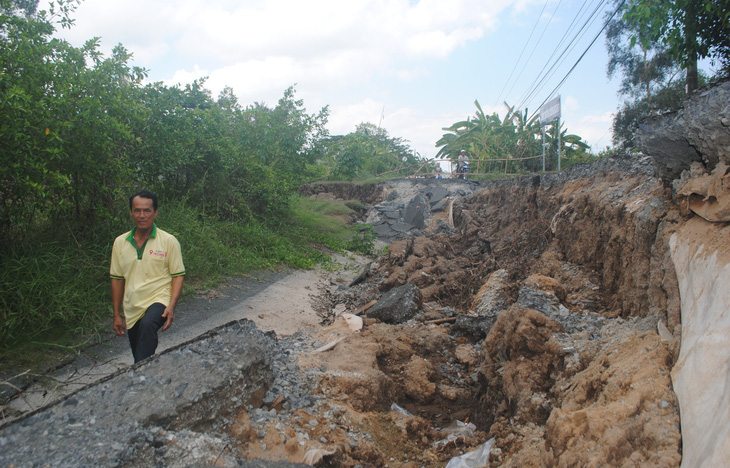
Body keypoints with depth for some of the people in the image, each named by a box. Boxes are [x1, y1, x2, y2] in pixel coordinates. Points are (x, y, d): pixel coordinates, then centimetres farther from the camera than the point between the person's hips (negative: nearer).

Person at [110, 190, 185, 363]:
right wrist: (117, 315, 11)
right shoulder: (120, 242, 6)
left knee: (148, 325, -36)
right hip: (132, 309, 5)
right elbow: (117, 279, 12)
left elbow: (178, 276, -3)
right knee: (138, 354, 11)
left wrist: (171, 306, -16)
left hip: (158, 300, -5)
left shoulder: (169, 241, -3)